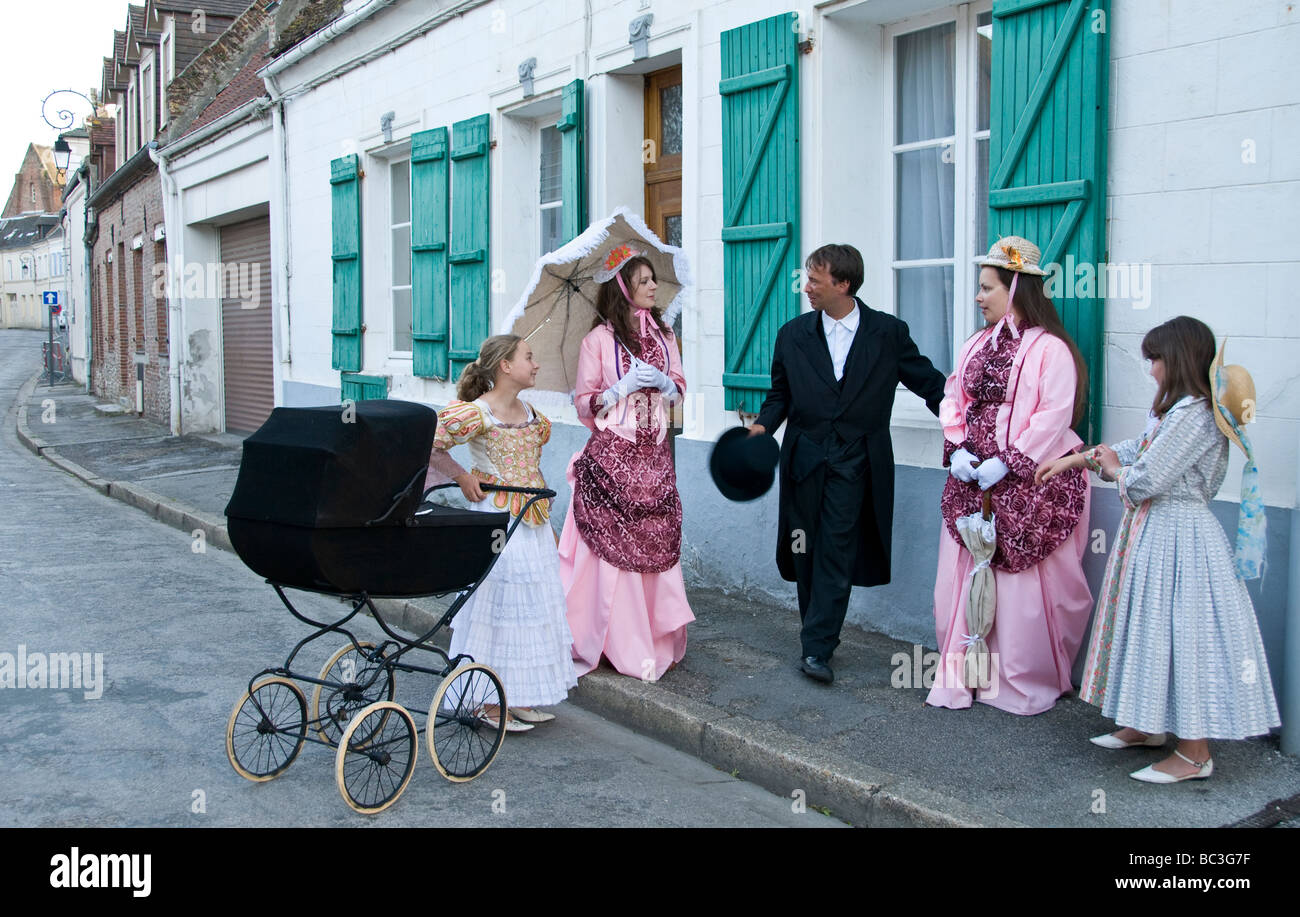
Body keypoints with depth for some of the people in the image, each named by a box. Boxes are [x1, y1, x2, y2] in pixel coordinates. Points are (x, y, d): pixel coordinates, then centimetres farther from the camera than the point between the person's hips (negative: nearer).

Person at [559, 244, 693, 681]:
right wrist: (625, 386, -13)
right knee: (613, 546, -4)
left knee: (657, 542, 3)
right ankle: (622, 643, 7)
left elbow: (679, 387, 17)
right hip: (613, 452, -4)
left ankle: (657, 636, 14)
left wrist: (663, 382, -4)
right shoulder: (599, 339, -3)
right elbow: (584, 403, -2)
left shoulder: (662, 334, 11)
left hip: (655, 452, 4)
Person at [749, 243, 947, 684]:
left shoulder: (889, 333, 2)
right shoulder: (793, 334, 9)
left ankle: (816, 649, -7)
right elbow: (780, 394, 15)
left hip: (853, 461, -3)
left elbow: (928, 382, 10)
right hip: (804, 459, 3)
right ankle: (819, 638, 23)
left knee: (837, 552, -8)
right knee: (808, 554, 8)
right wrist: (763, 425, -3)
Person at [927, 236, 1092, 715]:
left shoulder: (1049, 348, -10)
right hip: (972, 481, 7)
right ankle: (962, 675, 21)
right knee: (963, 577, 9)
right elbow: (953, 400, 13)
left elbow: (1054, 416, -16)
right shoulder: (977, 344, 12)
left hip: (1030, 485, -7)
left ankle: (1027, 684, 16)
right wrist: (957, 450, -3)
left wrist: (1007, 462, -18)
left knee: (1025, 586, 0)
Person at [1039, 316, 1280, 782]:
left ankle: (1194, 754, 4)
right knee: (1154, 630, 17)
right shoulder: (1176, 411, 11)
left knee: (1178, 633, -4)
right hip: (1153, 530, 10)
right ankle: (1147, 726, 31)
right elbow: (1136, 448, 22)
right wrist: (1074, 458, 23)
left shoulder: (1193, 414, -21)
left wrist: (1112, 469, -2)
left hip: (1176, 534, -10)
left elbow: (1144, 481, -23)